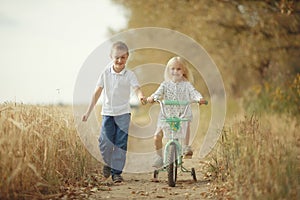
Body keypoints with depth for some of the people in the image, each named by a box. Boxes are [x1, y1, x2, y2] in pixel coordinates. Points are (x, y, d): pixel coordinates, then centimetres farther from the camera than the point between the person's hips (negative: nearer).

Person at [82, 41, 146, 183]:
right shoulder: (106, 74, 2)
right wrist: (88, 112, 6)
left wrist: (141, 96, -42)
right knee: (105, 142, -4)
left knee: (121, 143, -2)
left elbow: (136, 88, -18)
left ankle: (116, 172, 5)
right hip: (107, 113, 1)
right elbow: (97, 93, 6)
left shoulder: (129, 75, -3)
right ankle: (108, 163, 24)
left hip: (123, 113, -1)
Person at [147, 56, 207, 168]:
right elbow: (159, 92, -9)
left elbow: (193, 92, -11)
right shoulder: (166, 85, 6)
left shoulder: (186, 85, 4)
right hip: (167, 115, 1)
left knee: (186, 124, -31)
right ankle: (159, 157, 9)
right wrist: (152, 97, -31)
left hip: (183, 114, -1)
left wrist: (199, 98, -33)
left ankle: (186, 147, -17)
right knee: (157, 136, -9)